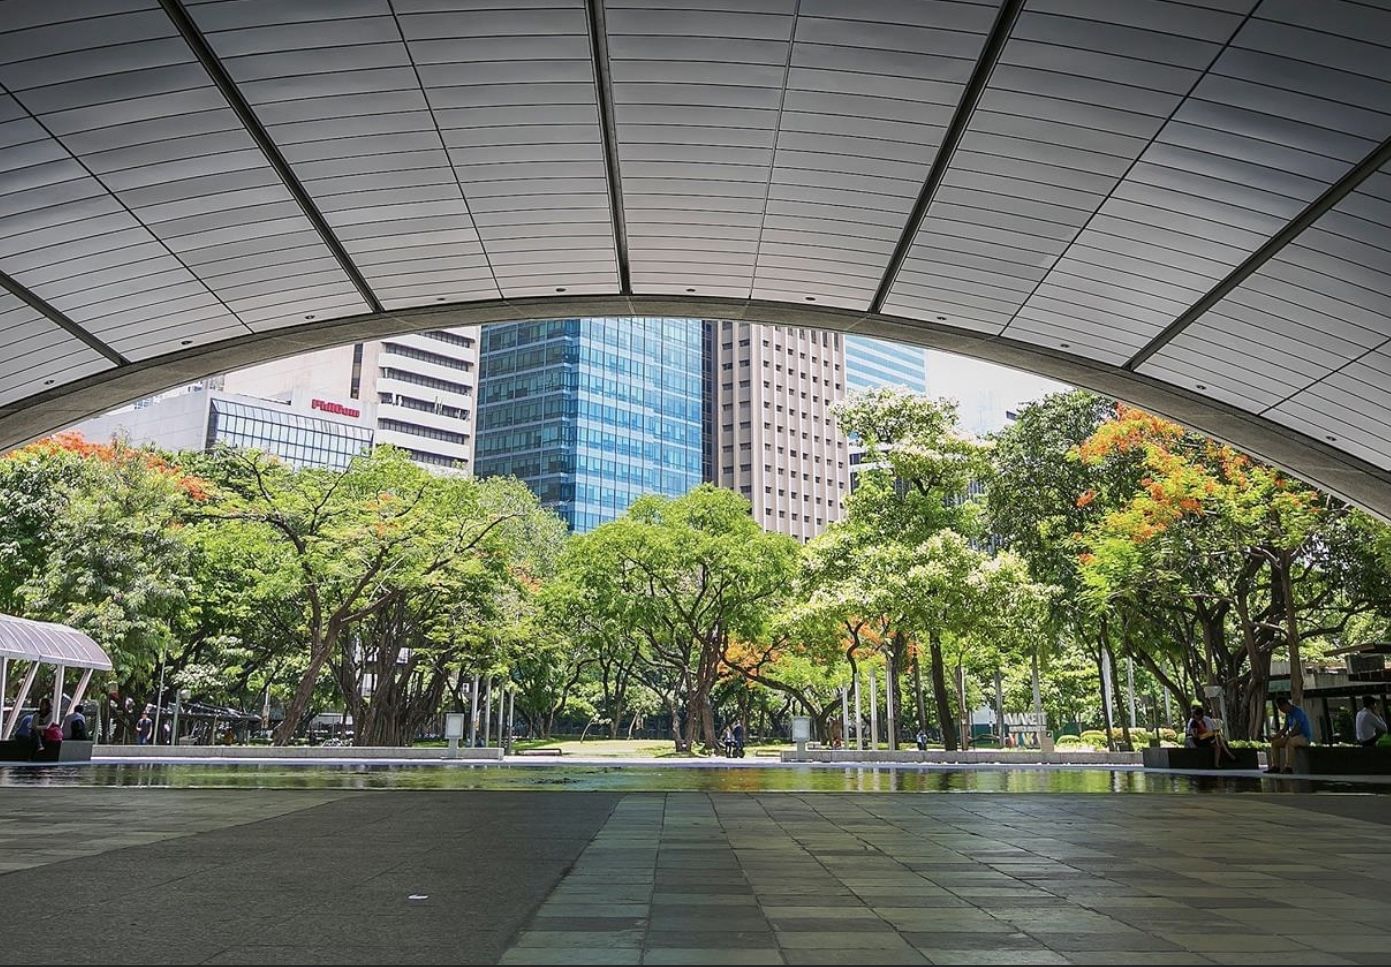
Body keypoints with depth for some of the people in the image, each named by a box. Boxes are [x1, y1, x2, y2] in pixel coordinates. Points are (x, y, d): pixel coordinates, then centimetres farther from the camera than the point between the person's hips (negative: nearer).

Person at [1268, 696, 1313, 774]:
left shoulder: (1298, 712, -17)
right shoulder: (1288, 714, 11)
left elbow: (1296, 729, -23)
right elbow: (1284, 729, 12)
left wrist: (1286, 737, -23)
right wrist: (1274, 737, -1)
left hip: (1304, 737, -9)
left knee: (1289, 742, -38)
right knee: (1274, 743, -4)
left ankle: (1288, 767, -39)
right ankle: (1275, 766, -11)